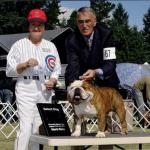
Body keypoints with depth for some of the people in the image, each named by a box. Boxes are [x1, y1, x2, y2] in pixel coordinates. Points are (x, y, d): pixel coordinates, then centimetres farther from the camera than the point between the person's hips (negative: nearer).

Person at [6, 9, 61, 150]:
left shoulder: (50, 46, 15)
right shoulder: (19, 45, 4)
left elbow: (56, 69, 14)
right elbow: (9, 70, 0)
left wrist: (53, 81, -5)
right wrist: (25, 64, -16)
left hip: (45, 90, 4)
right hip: (25, 89, -4)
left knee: (40, 128, 4)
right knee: (25, 127, -13)